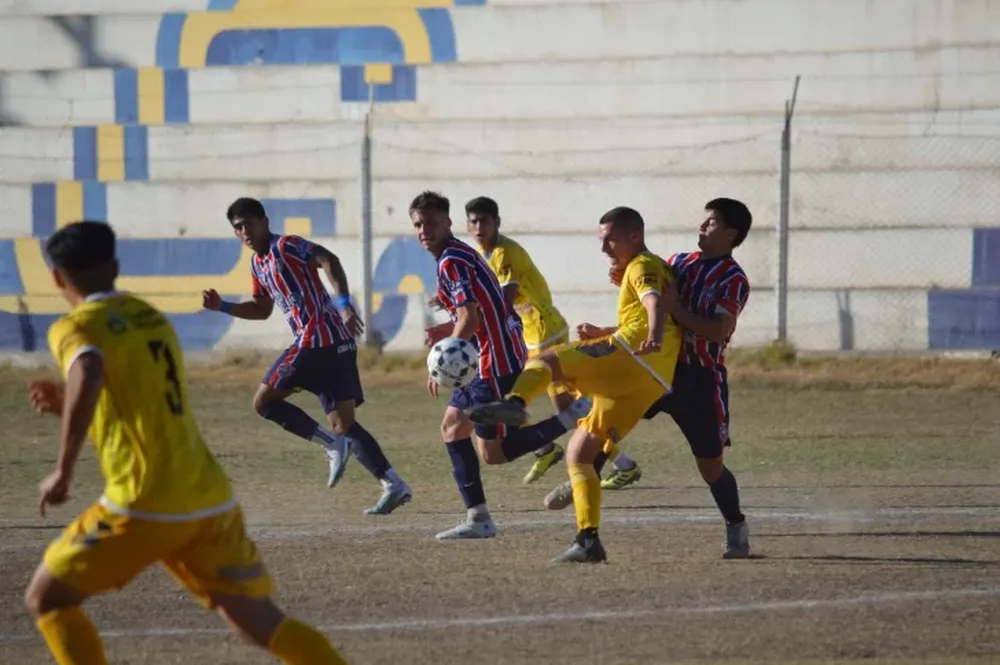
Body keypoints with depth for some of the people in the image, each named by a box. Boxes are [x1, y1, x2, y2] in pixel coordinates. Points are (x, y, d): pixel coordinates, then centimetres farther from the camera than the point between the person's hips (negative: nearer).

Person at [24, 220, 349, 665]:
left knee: (46, 599, 10)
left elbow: (89, 376, -27)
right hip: (211, 500, 6)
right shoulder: (153, 318, 20)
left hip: (146, 506, -6)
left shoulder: (75, 328, -2)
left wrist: (63, 471, -21)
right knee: (260, 623, 11)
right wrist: (69, 406, 33)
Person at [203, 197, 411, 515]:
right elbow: (262, 309, 35)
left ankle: (332, 444, -13)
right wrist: (222, 307, 24)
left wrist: (344, 303, -30)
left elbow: (329, 260, -19)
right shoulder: (258, 264, 22)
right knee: (342, 423, 4)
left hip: (316, 340, -9)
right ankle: (393, 485, -5)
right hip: (337, 344, 9)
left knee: (264, 401, -3)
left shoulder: (285, 246, -5)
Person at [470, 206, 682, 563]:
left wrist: (655, 336, -38)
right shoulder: (648, 269, 35)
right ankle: (588, 541, 3)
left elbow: (655, 302, -19)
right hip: (649, 382, 9)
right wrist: (602, 333, 41)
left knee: (545, 360, -18)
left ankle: (515, 403, -51)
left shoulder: (643, 266, 5)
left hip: (631, 355, -9)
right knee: (578, 453, 12)